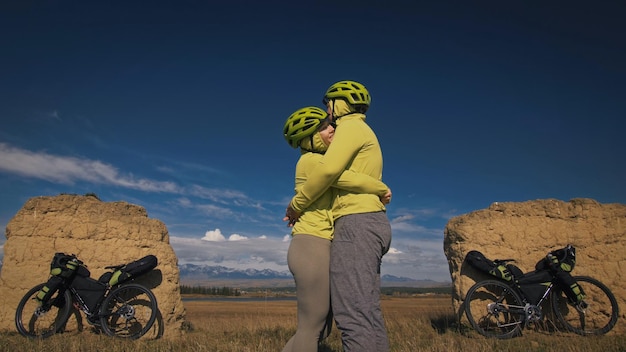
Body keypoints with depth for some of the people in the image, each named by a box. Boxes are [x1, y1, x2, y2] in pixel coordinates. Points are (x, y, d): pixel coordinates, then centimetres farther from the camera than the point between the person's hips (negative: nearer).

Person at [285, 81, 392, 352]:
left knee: (353, 314, -15)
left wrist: (297, 204, -6)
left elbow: (328, 169, -19)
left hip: (357, 224, -11)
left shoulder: (351, 126, -2)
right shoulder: (366, 137, 29)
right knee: (368, 312, 8)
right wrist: (306, 209, 20)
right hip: (370, 222, 11)